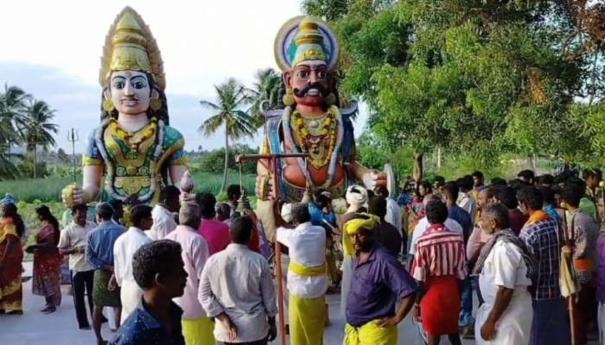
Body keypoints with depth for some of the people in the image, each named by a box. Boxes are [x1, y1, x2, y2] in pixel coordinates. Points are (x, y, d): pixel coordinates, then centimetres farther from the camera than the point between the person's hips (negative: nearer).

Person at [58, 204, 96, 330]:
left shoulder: (92, 225, 4)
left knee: (93, 294, 16)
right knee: (79, 296, 6)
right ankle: (83, 323, 16)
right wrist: (75, 249, -21)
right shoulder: (67, 230, -8)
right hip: (77, 268, -3)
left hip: (93, 266, 3)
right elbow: (61, 250, -6)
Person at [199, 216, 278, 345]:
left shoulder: (213, 261, -7)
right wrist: (272, 323, 12)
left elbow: (204, 295, -5)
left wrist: (224, 320, -6)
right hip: (255, 329, -1)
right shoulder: (259, 261, -10)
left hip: (225, 330, 1)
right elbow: (269, 297, -1)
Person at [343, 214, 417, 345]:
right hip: (354, 328, 9)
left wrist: (396, 319, -18)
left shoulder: (383, 260, -23)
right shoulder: (358, 256, 4)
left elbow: (409, 291, -26)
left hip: (374, 329, -9)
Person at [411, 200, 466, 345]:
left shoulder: (423, 241, -16)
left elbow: (419, 278, -14)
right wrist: (458, 296, 15)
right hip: (452, 290, 3)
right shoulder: (457, 238, -5)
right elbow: (461, 273, 2)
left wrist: (417, 303, -3)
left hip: (431, 292, -3)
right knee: (454, 333, 21)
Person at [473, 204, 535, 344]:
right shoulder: (502, 241, 7)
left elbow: (505, 289, -26)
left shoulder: (503, 248, -23)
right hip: (502, 308, 9)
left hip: (508, 313, -9)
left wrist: (491, 321, -20)